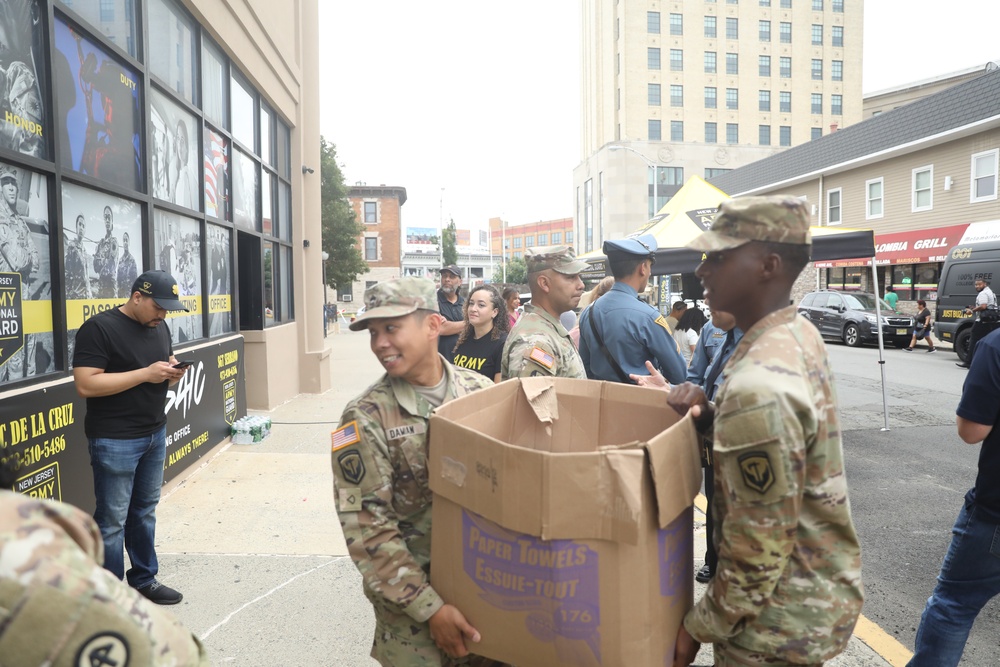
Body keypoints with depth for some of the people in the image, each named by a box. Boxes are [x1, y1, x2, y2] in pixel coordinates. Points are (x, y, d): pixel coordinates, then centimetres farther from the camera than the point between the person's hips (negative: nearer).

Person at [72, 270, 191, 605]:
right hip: (115, 441, -7)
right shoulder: (98, 328, -13)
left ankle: (144, 580, 28)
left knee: (145, 511, 15)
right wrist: (145, 374, -23)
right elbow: (86, 385, -20)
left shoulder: (159, 327, 10)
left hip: (156, 434, 7)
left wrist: (172, 372, -4)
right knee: (112, 519, 2)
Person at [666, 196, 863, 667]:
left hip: (783, 619, -9)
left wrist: (701, 627, -13)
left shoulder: (759, 384, -31)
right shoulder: (798, 334, -2)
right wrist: (711, 418, -8)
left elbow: (761, 545, -26)